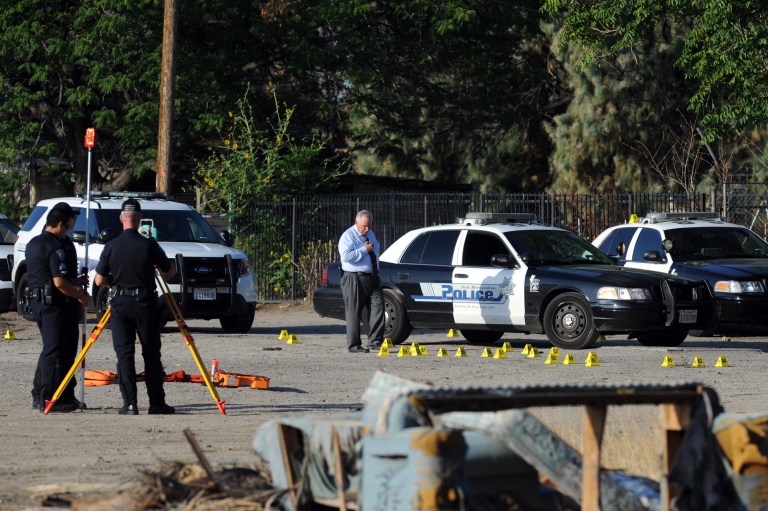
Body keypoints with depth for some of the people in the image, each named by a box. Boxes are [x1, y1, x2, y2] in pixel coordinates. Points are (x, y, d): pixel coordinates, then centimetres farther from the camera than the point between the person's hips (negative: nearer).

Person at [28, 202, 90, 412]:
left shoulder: (33, 243, 14)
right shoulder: (56, 247, -17)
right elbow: (59, 282, -22)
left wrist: (74, 282, 18)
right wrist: (81, 296, -8)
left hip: (37, 299, 9)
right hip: (56, 303, -9)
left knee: (50, 348, 16)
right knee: (56, 350, -5)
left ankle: (39, 395, 18)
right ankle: (50, 399, -5)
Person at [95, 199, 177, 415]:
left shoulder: (111, 247, -3)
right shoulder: (148, 245, -8)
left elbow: (100, 280, 1)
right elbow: (171, 271, 1)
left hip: (120, 304, 1)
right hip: (145, 303, -1)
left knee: (124, 354, 2)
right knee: (151, 355, 7)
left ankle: (130, 404, -5)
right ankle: (156, 403, 7)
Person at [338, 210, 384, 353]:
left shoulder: (370, 234, 17)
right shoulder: (348, 236, -8)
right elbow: (346, 256, -23)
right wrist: (365, 250, -17)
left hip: (372, 277, 7)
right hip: (355, 280, -7)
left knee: (378, 307, -4)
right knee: (354, 313, -4)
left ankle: (375, 341, -1)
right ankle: (354, 345, 0)